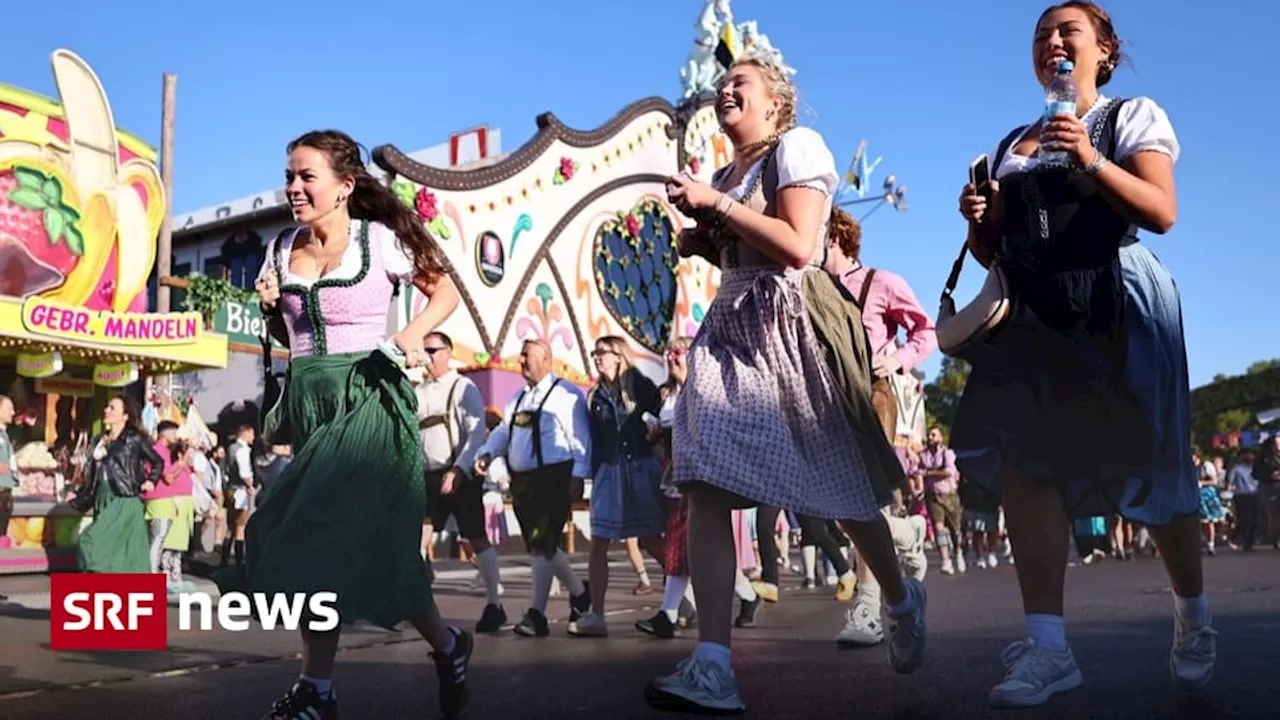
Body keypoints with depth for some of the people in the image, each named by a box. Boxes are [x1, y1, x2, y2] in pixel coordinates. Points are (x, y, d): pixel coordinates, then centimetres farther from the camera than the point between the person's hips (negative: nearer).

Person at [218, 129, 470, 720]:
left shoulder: (380, 239, -5)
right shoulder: (282, 249, 10)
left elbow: (445, 290, 4)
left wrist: (411, 334, -12)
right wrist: (271, 308, -1)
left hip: (367, 400, -6)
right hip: (308, 400, 6)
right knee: (314, 537, 5)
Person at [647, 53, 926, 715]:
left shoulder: (797, 146, -3)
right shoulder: (725, 173, 21)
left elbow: (797, 247, -17)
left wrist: (715, 203, -14)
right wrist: (703, 245, 11)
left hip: (792, 326, -7)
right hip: (732, 328, 7)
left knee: (839, 486, 7)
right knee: (705, 487, -12)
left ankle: (901, 600, 36)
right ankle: (712, 666, -15)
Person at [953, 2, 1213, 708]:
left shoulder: (1133, 116, 6)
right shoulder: (1012, 144, 20)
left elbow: (1162, 213, -8)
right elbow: (992, 251, 19)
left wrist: (1092, 162, -20)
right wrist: (977, 220, -3)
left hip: (1118, 304, -4)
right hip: (1034, 314, 4)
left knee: (1151, 465, 2)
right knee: (1021, 461, -12)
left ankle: (1193, 617, 27)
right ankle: (1048, 647, -11)